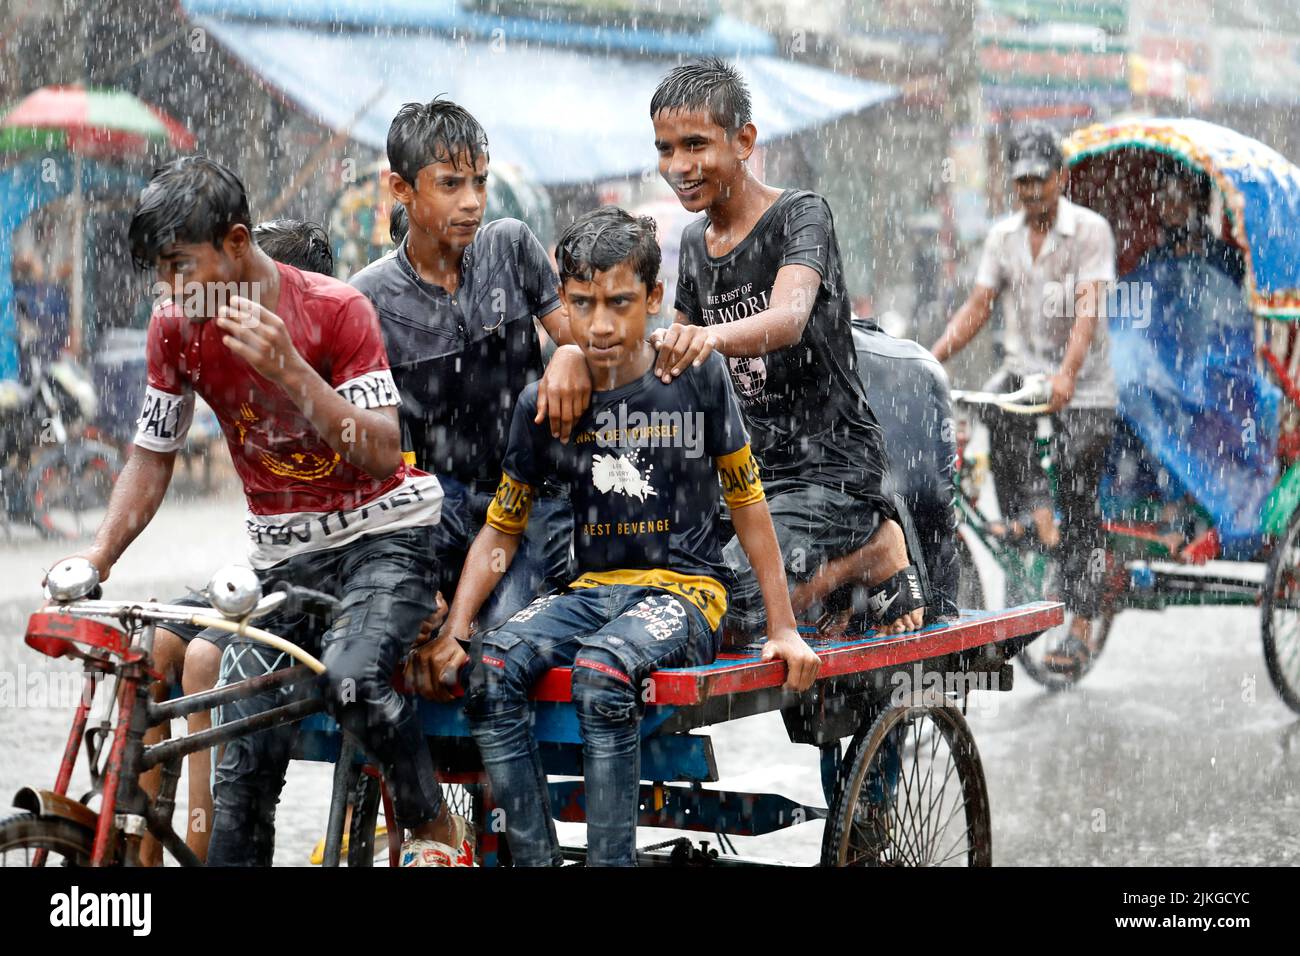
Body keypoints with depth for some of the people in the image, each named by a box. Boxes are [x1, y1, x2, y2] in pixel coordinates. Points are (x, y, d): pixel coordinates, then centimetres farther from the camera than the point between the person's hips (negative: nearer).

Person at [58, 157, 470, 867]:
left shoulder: (332, 309, -16)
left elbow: (383, 455, -22)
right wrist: (96, 558, -7)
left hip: (381, 535, -5)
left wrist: (286, 367, -31)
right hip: (281, 558, 5)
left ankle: (436, 828, -12)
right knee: (242, 772, -3)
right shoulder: (177, 329, -4)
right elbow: (152, 457, 7)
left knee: (349, 677, -34)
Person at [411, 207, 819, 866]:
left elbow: (746, 502, 4)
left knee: (602, 672, -36)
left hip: (684, 590, -3)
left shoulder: (697, 379, -4)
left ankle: (610, 862, -29)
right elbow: (501, 531, 10)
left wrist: (784, 631, 2)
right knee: (490, 671, -27)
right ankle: (535, 857, -22)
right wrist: (451, 633, -3)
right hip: (593, 589, 3)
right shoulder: (543, 405, 2)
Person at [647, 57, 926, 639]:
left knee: (724, 611, -25)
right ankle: (847, 552, 9)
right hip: (746, 471, 8)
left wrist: (710, 336, -54)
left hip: (829, 466, -8)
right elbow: (679, 366, 25)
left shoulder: (800, 215, -11)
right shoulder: (695, 243, 11)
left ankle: (876, 553, 0)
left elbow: (789, 319, -33)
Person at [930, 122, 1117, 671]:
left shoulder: (1090, 230, -10)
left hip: (1084, 384, -4)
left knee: (1077, 505, -5)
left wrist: (1067, 374, -39)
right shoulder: (1003, 237, 5)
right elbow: (977, 307, 3)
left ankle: (1080, 631, 0)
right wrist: (931, 359, -12)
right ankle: (1034, 516, -26)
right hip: (1026, 365, 4)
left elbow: (1089, 308, -23)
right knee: (999, 408, -34)